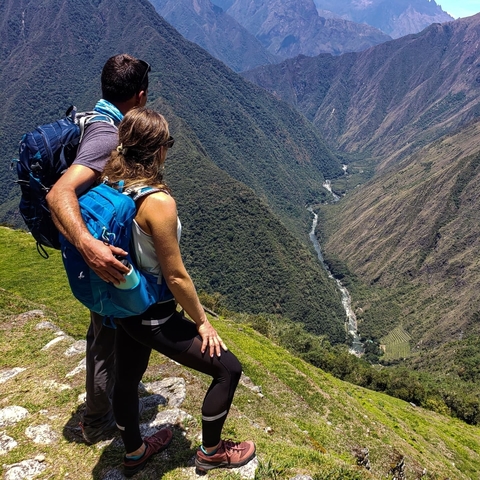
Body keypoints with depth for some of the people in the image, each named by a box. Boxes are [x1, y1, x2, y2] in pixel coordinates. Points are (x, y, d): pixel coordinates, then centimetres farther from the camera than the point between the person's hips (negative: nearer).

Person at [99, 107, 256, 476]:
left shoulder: (109, 183, -7)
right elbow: (176, 277, -23)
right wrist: (202, 321, -9)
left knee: (127, 378, 27)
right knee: (228, 368, 9)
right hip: (152, 317, -8)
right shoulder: (158, 202, -29)